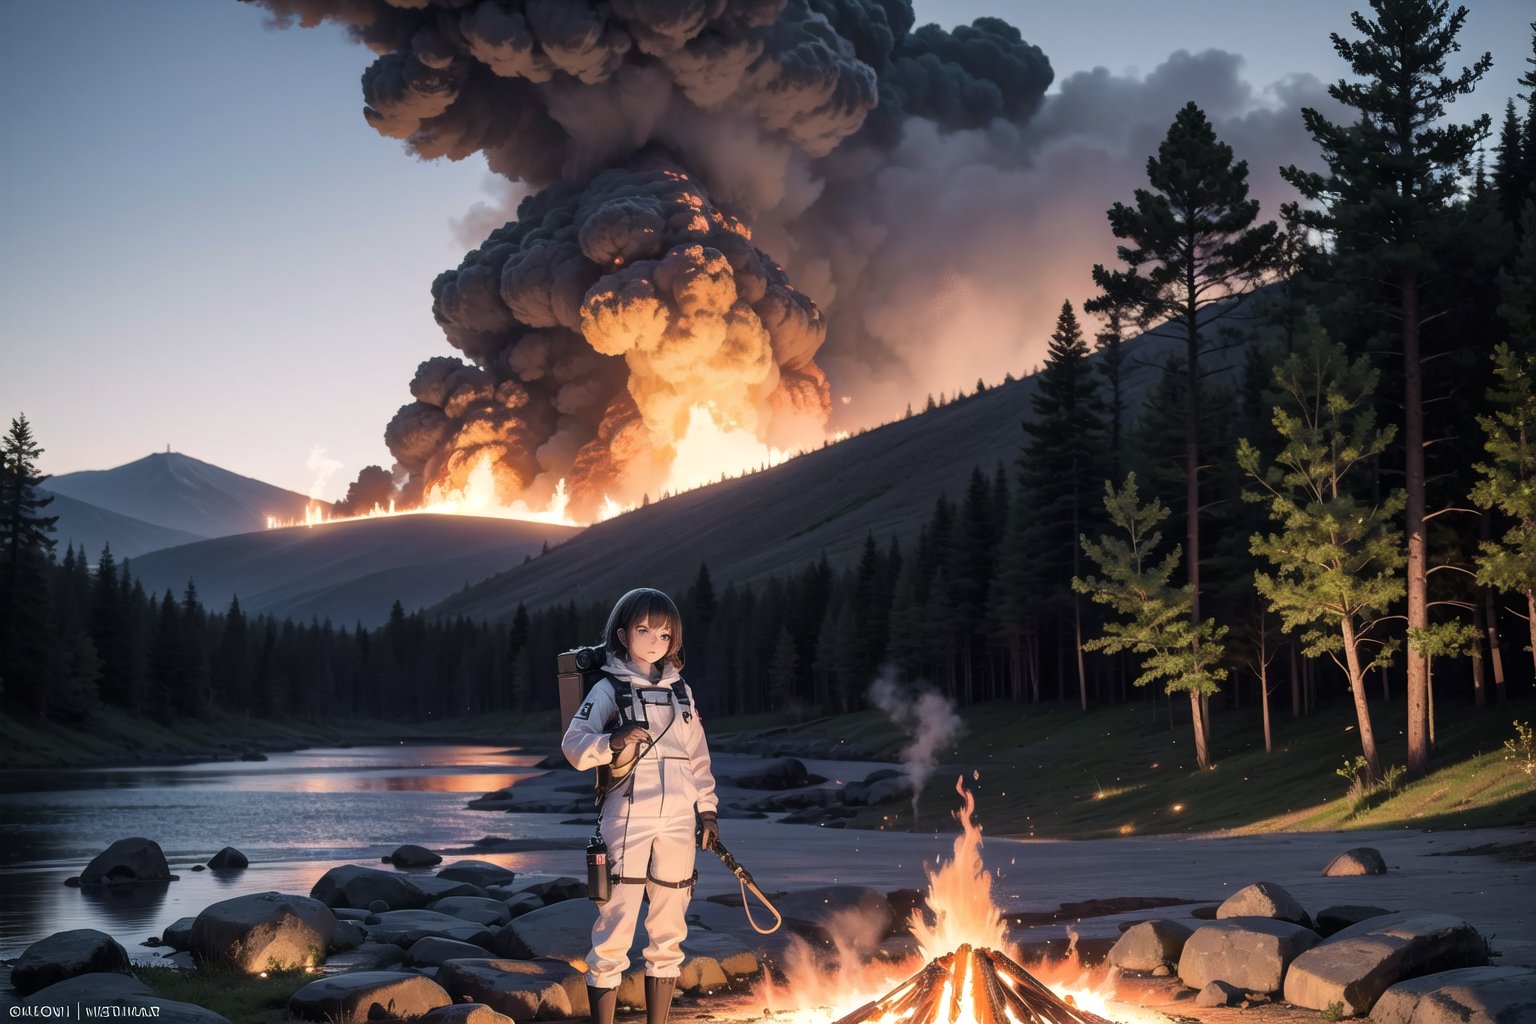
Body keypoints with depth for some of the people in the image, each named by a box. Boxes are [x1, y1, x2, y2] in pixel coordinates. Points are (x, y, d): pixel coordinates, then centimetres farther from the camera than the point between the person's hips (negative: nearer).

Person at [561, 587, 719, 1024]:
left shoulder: (681, 691, 14)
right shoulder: (608, 689, 0)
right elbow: (573, 746, -9)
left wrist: (707, 808, 13)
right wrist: (612, 742, -26)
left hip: (678, 824, 5)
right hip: (627, 822, -5)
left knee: (669, 934, 11)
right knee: (614, 931, -6)